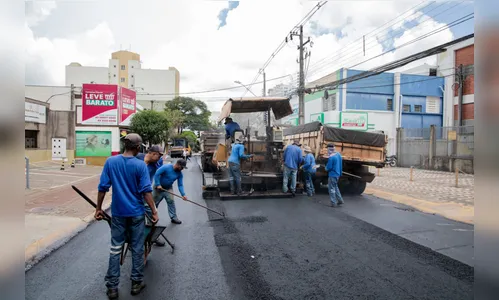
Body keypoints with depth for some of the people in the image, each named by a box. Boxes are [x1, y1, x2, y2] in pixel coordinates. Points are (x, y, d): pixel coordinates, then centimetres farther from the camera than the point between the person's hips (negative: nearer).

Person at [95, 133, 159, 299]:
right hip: (136, 213, -2)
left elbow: (103, 187, -2)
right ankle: (136, 283, 23)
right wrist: (154, 211, -7)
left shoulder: (110, 161, -4)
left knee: (115, 249, 12)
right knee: (137, 249, 11)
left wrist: (98, 208, 8)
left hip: (118, 213, 3)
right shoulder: (140, 165, -13)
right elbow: (146, 191, -14)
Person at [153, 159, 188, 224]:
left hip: (168, 189, 4)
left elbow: (180, 185, -11)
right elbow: (156, 174, -25)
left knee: (171, 202, -5)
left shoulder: (179, 174, -11)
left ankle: (174, 218, 3)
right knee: (154, 202, 9)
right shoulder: (166, 167, -26)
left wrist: (183, 194, -22)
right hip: (159, 187, -4)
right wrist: (158, 185, -27)